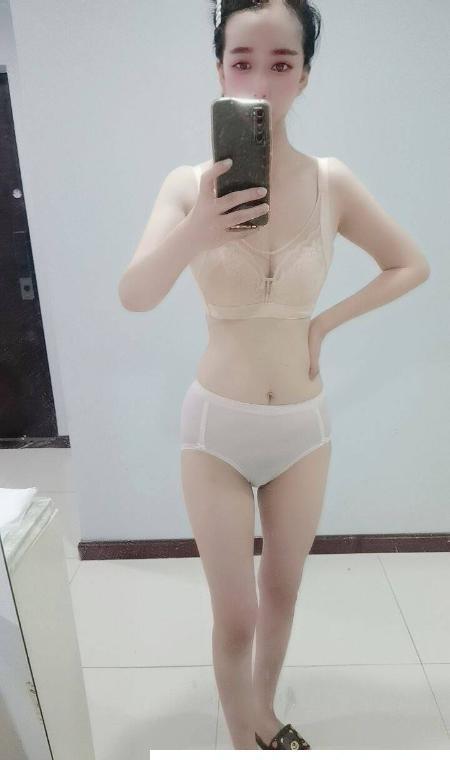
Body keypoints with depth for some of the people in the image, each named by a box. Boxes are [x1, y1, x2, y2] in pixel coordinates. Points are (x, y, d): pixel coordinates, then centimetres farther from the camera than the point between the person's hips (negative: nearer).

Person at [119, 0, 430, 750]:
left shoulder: (331, 182, -5)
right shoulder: (190, 183, -8)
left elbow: (412, 266, 6)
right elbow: (134, 296, -21)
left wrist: (326, 322, -4)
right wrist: (191, 238, -41)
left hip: (304, 426, 2)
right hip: (218, 427, -2)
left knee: (282, 593, 21)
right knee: (235, 616, 8)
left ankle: (266, 715, 52)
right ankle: (244, 741, 40)